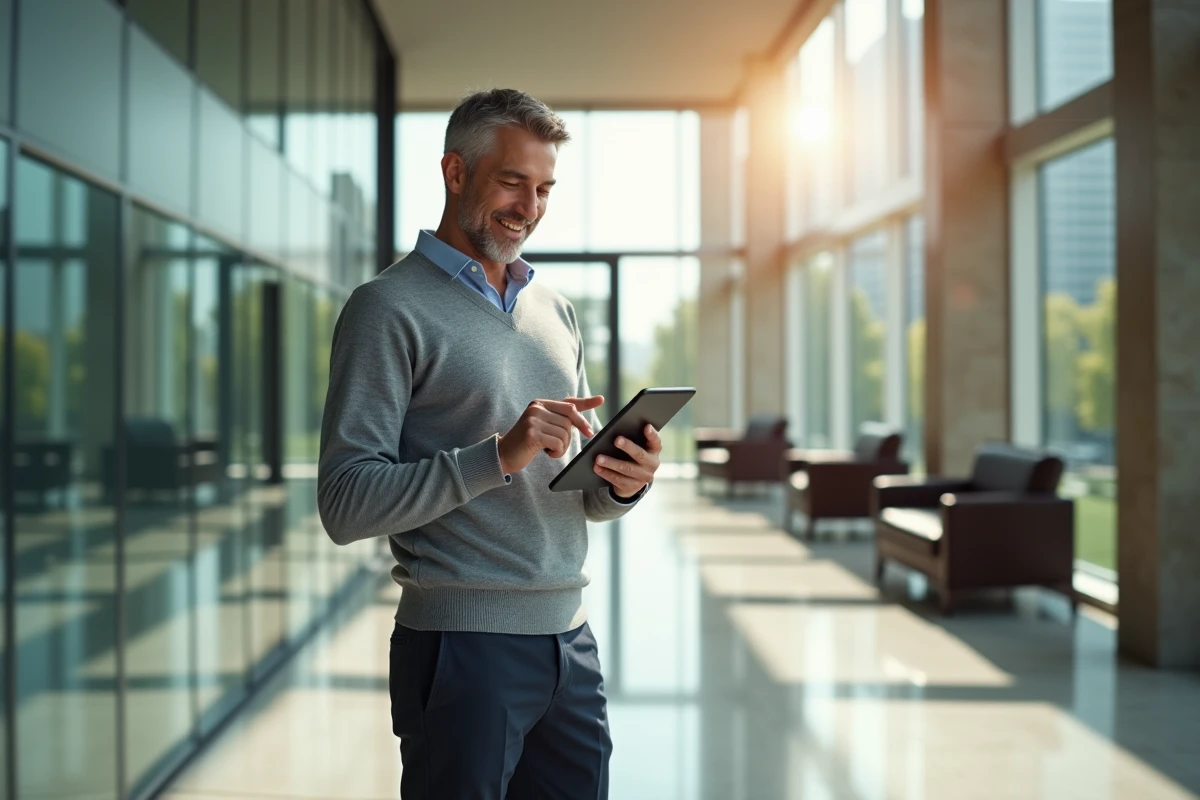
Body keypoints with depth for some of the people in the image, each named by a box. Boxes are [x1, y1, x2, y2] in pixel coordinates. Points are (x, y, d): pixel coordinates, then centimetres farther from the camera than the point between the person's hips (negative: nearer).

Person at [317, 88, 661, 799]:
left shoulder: (556, 311, 15)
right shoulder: (391, 308, -7)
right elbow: (346, 505, -15)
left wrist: (624, 484, -4)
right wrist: (499, 454, -24)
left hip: (571, 642, 6)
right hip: (462, 647, -6)